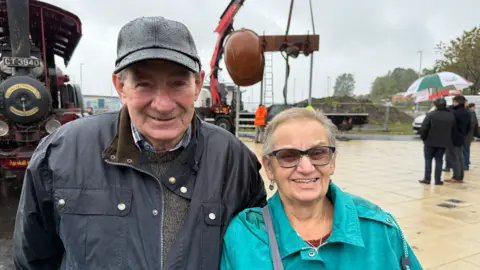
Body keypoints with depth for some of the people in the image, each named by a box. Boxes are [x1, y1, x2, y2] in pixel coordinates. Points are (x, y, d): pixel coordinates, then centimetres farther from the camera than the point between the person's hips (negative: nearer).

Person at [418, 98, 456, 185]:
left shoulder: (431, 115, -12)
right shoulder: (451, 116, 5)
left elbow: (423, 128, -15)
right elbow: (453, 130, 8)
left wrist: (423, 137, -1)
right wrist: (448, 139, 14)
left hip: (430, 141, -4)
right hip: (444, 142, 4)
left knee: (428, 160, 8)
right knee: (439, 160, 11)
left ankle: (427, 179, 8)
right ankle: (438, 180, 10)